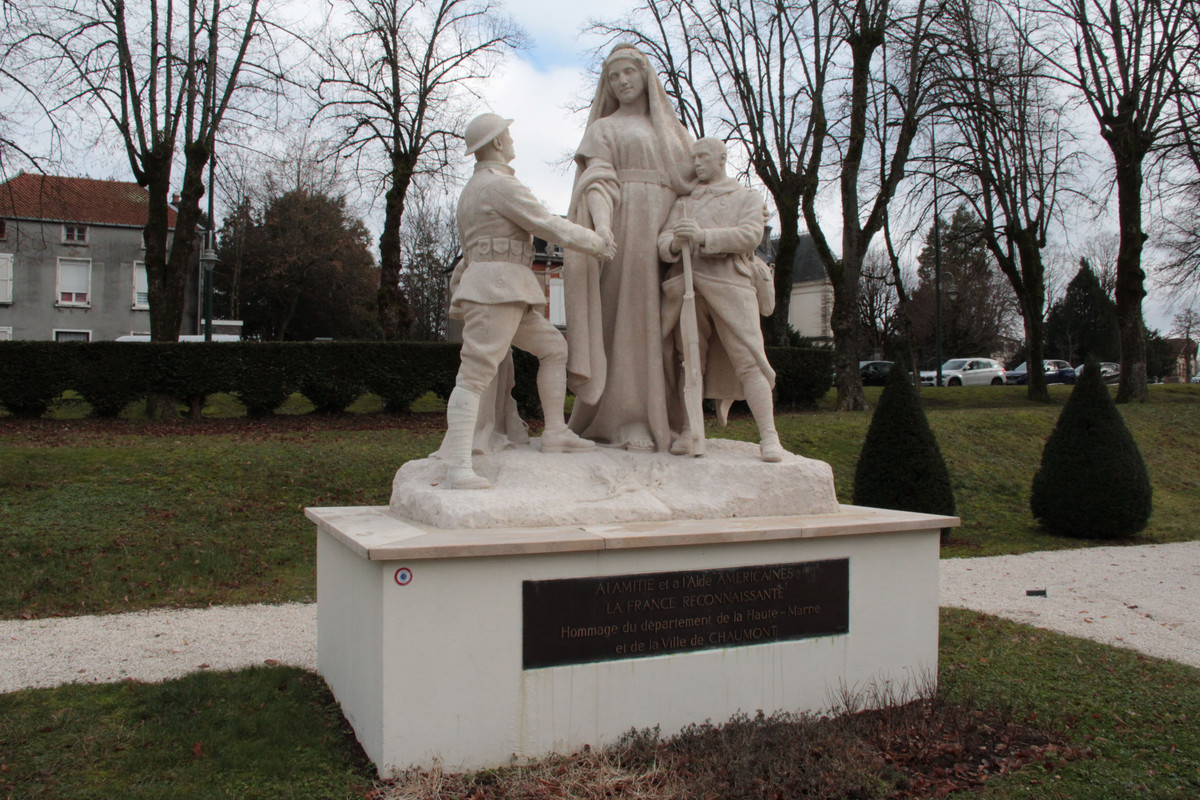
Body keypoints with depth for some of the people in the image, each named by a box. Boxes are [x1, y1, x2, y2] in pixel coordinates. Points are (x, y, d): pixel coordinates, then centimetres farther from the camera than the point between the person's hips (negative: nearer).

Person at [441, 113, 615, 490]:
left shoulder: (472, 189, 23)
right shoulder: (500, 184, -10)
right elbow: (548, 225, -10)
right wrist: (593, 241, 1)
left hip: (509, 295, 10)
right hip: (496, 288, -10)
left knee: (554, 347, 14)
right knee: (476, 374, -16)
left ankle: (555, 433, 15)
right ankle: (458, 465, -22)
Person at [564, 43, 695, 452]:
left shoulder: (672, 131, 26)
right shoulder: (603, 129, 12)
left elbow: (699, 181, 21)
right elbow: (597, 181, -5)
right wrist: (601, 224, -25)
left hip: (669, 232, 5)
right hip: (627, 225, -4)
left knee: (663, 326, 0)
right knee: (628, 316, -11)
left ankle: (659, 418, 3)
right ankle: (627, 422, -12)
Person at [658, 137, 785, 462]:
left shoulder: (747, 198, 14)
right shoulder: (684, 202, 22)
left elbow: (750, 235, -5)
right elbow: (663, 241, 9)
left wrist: (702, 235, -17)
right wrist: (675, 243, -16)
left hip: (730, 284, -3)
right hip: (689, 286, 3)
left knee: (748, 360, -12)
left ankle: (769, 438, -15)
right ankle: (686, 432, 2)